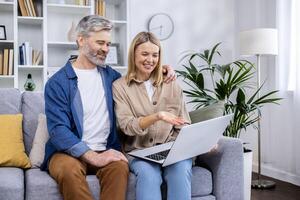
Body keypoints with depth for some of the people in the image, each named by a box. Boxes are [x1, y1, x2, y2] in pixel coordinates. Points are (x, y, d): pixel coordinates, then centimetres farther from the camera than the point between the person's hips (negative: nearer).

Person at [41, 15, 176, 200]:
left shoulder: (110, 75, 12)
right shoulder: (57, 83, -4)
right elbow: (59, 129, -14)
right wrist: (93, 157, -25)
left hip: (105, 150, 3)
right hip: (69, 152, -3)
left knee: (120, 166, -31)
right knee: (69, 169, -36)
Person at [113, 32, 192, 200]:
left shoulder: (171, 84, 12)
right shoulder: (120, 86, 4)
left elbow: (183, 125, 10)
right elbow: (127, 126, -7)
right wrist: (157, 116, -23)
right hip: (140, 151, -2)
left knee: (181, 171, -31)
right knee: (148, 174, -34)